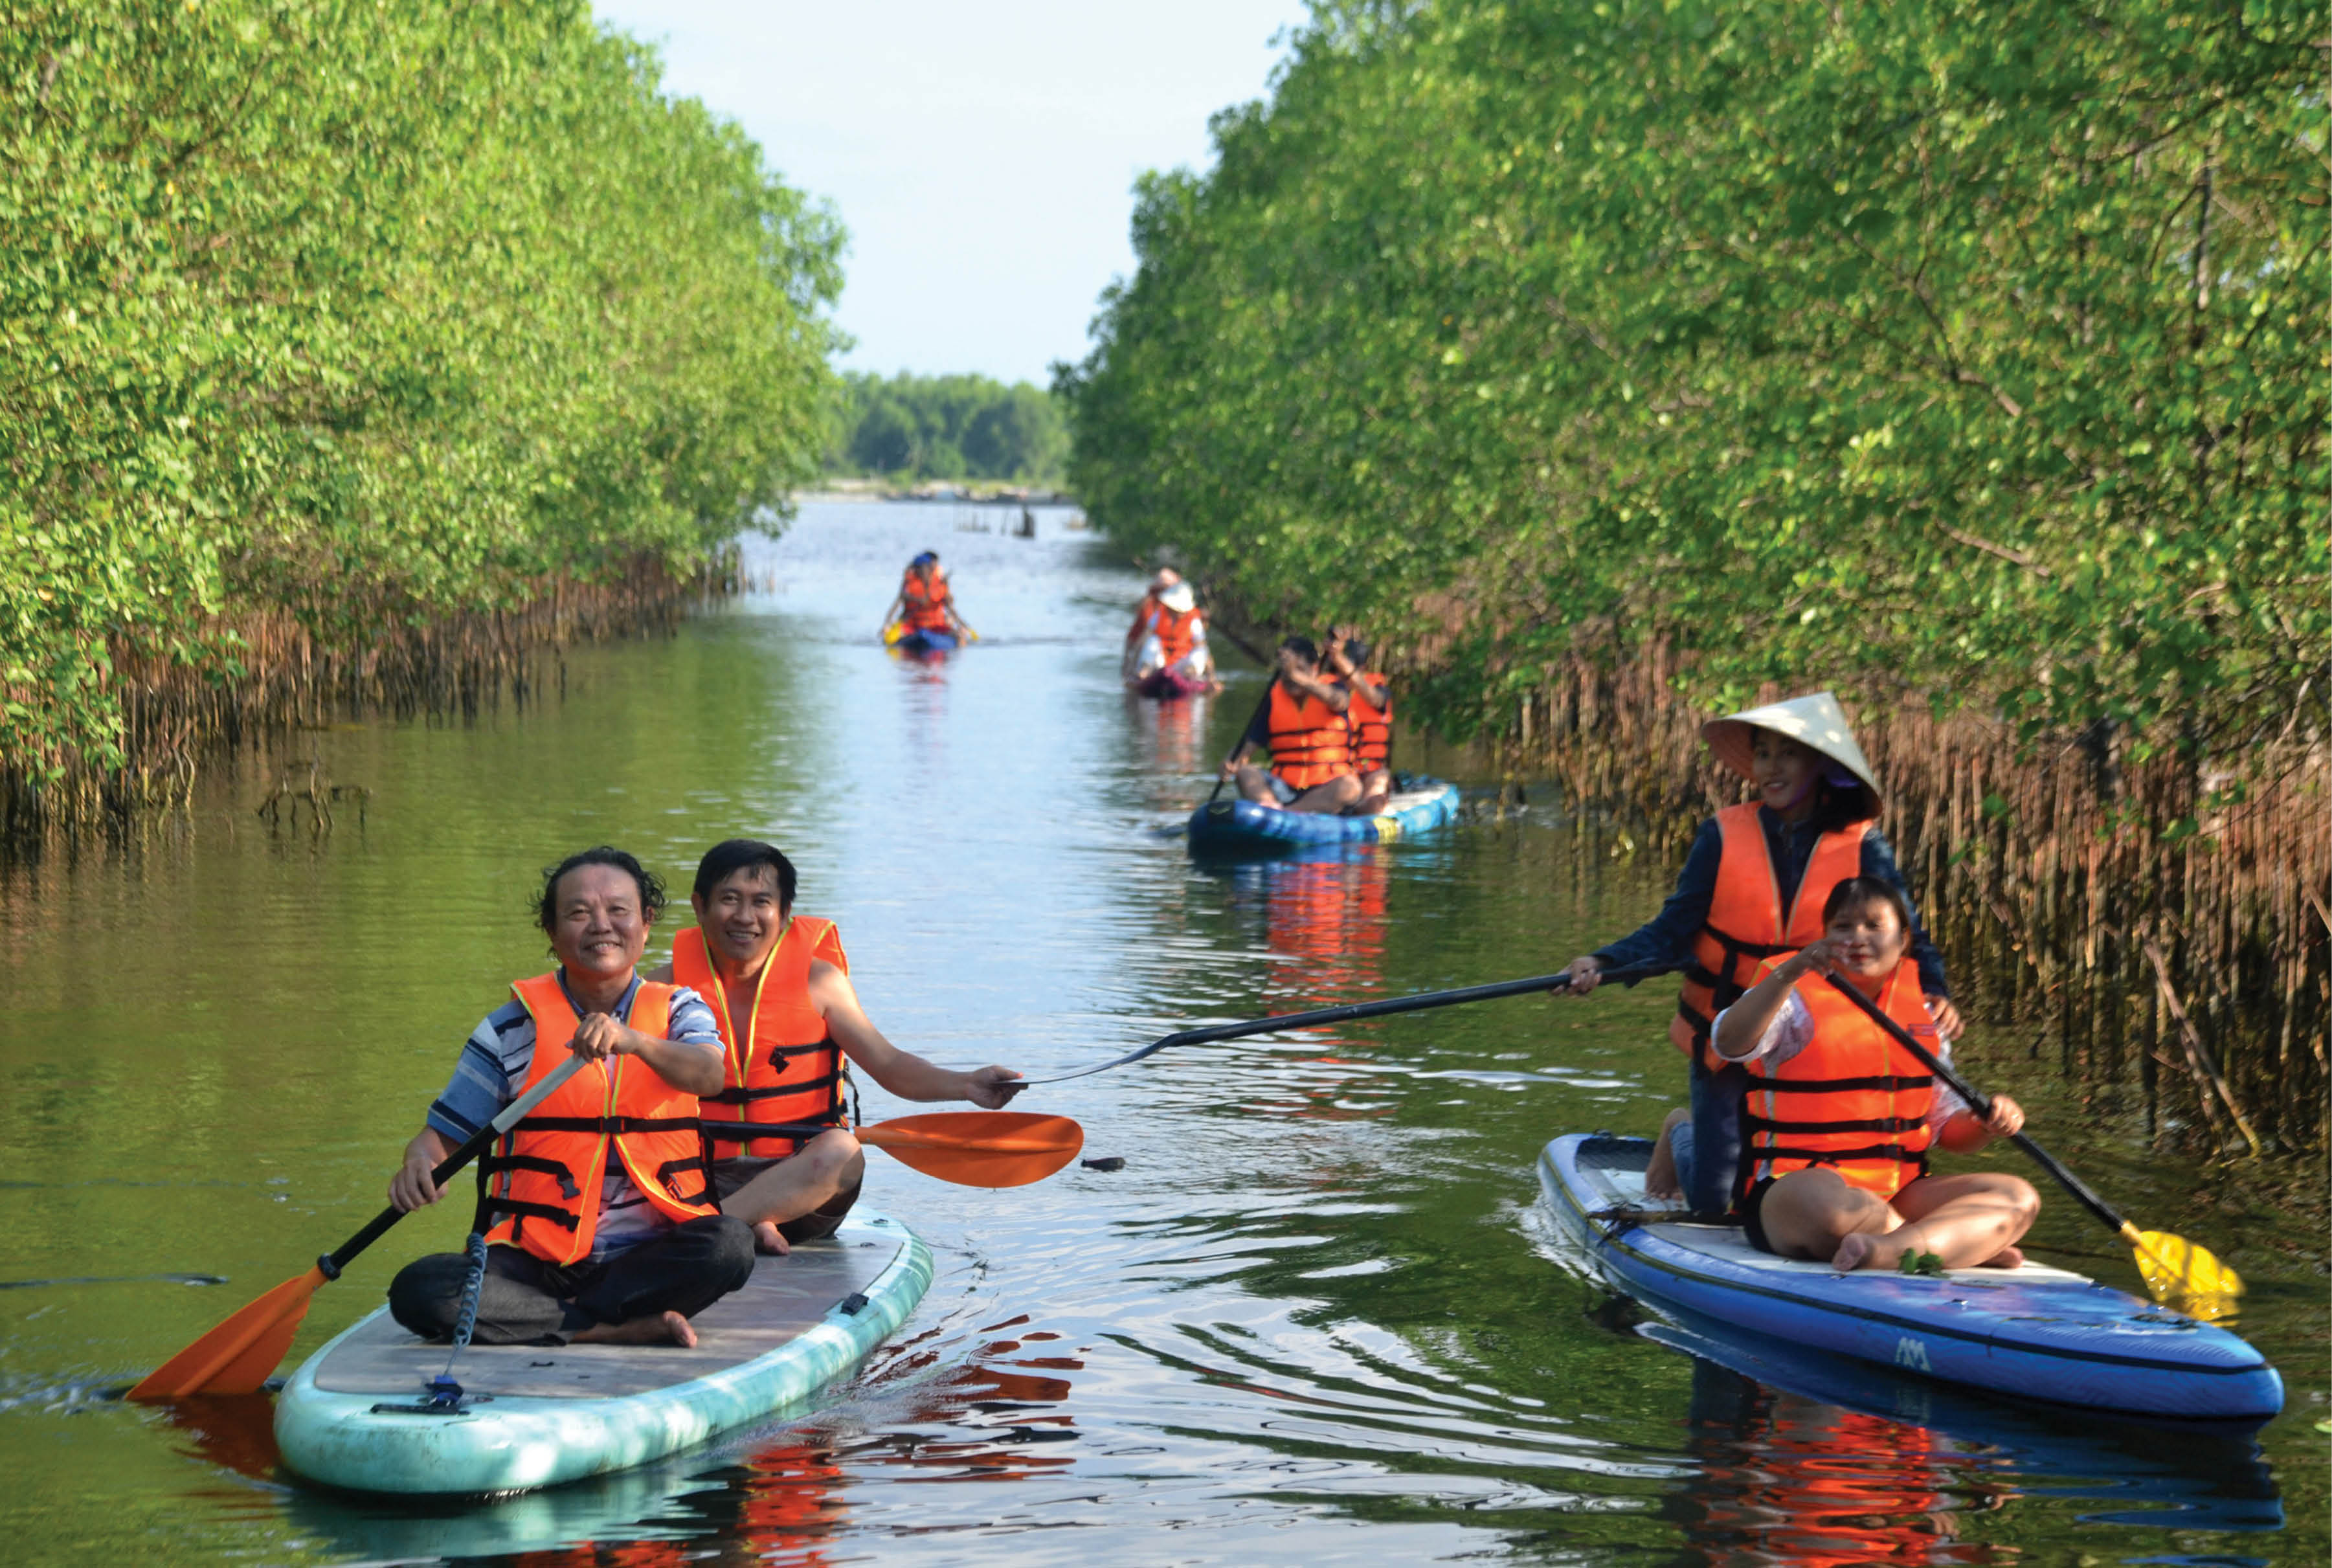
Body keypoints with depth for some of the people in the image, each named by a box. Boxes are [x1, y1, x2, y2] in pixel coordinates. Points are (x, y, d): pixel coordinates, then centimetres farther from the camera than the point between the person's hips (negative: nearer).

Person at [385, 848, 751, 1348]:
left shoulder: (680, 1011, 8)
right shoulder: (513, 1028, 7)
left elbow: (709, 1075, -15)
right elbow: (442, 1133, 7)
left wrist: (636, 1041, -36)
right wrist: (419, 1161, -19)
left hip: (648, 1259, 0)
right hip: (533, 1263, 0)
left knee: (729, 1244, -32)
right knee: (417, 1292, -27)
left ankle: (538, 1324, -22)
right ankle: (624, 1330, -24)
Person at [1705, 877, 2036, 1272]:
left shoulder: (1920, 1013, 16)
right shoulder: (1796, 999, 1)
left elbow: (1945, 1127, 18)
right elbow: (1730, 1043, -21)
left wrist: (1987, 1123, -5)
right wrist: (1789, 974, -32)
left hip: (1899, 1192, 6)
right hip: (1794, 1187, -6)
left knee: (2017, 1197, -13)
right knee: (1827, 1202, -41)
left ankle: (1895, 1249, -38)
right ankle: (1972, 1241, -24)